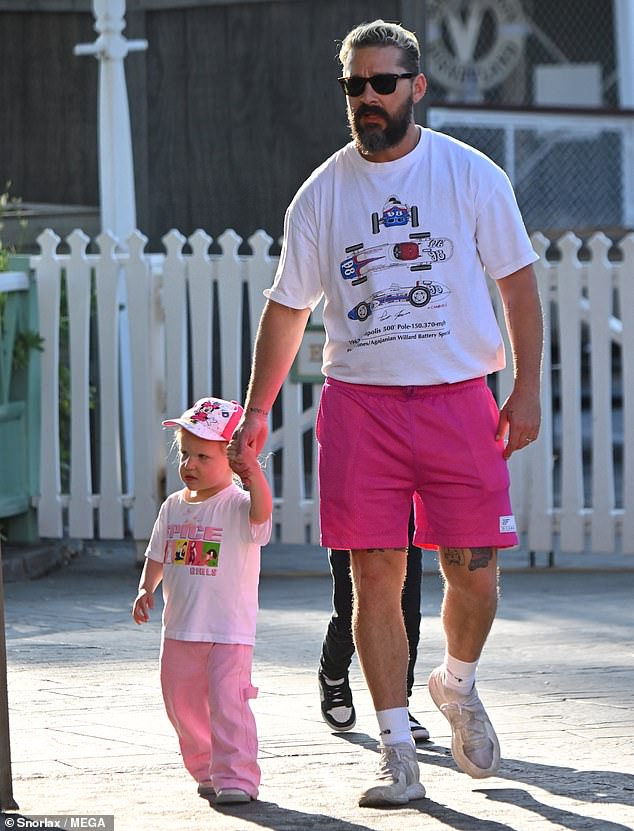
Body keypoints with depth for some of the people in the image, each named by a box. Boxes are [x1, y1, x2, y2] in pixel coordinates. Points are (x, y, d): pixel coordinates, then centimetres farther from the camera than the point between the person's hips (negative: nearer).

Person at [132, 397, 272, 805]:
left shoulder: (238, 505, -10)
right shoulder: (174, 507, 9)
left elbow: (261, 512, -34)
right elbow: (157, 556, 15)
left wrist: (253, 469, -47)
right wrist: (146, 589, -1)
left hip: (230, 630, -7)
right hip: (180, 629, 7)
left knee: (227, 702, -14)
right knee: (183, 706, 13)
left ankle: (238, 778, -10)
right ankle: (207, 771, 28)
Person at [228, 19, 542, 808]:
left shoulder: (471, 175, 2)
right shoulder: (322, 193, 7)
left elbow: (517, 281, 5)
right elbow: (288, 305, 14)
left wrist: (527, 388, -3)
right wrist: (257, 411, 12)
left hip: (459, 400, -1)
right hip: (358, 403, 1)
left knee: (473, 571, -2)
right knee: (375, 578, -3)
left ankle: (457, 684, 29)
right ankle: (397, 751, 4)